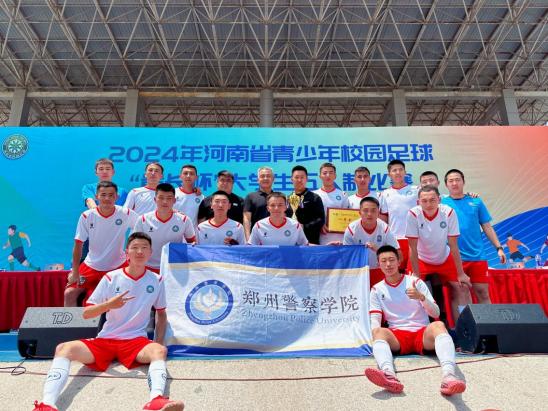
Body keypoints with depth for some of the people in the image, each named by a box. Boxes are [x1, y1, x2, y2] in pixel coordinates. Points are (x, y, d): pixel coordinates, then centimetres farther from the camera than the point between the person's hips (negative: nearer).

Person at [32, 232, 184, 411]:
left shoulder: (156, 281, 3)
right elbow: (86, 313, 1)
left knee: (159, 351, -35)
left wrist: (159, 341, 1)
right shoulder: (111, 278, 0)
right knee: (64, 348, -24)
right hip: (104, 340, 2)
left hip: (136, 341, -1)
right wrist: (108, 305, -20)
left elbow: (161, 313, 16)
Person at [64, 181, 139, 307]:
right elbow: (78, 245, -7)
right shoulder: (86, 216, -12)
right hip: (91, 267, 1)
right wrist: (75, 271, -7)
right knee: (69, 294, -7)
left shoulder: (126, 214, -13)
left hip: (118, 267, 0)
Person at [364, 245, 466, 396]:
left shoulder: (416, 282, 9)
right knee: (379, 332, -34)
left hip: (423, 333, 0)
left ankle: (448, 376, -58)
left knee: (438, 325, -34)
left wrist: (421, 297, -14)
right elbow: (375, 321, 4)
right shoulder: (377, 290, 11)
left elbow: (436, 314, 5)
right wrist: (376, 332, -20)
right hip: (397, 336, 0)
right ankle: (389, 375, -62)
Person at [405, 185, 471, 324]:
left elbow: (453, 246, -15)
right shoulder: (413, 214, -25)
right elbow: (413, 248, -20)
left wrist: (461, 274, -11)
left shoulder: (448, 212, -22)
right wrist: (416, 276, -18)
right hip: (420, 260, -2)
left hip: (445, 259, 2)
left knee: (462, 288, -2)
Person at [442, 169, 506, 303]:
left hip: (477, 256, 2)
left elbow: (487, 227, 10)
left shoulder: (476, 202, 7)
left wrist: (499, 248, 5)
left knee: (483, 293, 7)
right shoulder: (441, 203, 0)